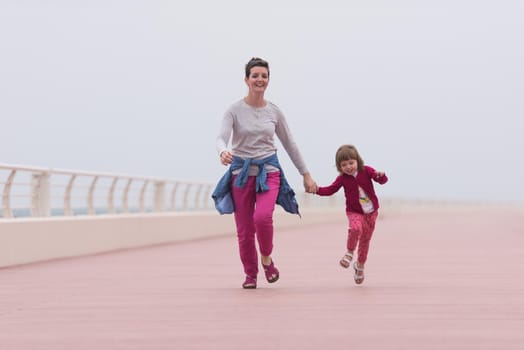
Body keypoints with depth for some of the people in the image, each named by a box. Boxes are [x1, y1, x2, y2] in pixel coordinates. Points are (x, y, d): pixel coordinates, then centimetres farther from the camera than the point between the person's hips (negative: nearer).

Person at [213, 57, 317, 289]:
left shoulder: (274, 111, 4)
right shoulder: (235, 110, -5)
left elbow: (290, 144, 13)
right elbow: (221, 137, -17)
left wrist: (306, 175, 14)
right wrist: (223, 153, -42)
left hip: (268, 172, 0)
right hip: (241, 173, 0)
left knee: (263, 216, -25)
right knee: (244, 231, 2)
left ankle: (266, 258, 2)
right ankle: (250, 274, 24)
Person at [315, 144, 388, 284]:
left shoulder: (366, 171, -7)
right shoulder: (342, 178, -5)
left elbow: (382, 181, -12)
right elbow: (330, 190, -4)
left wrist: (380, 175, -36)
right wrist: (317, 189, -22)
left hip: (371, 212, 1)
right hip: (354, 212, -1)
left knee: (365, 240, 10)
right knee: (355, 228, -34)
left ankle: (360, 266, 32)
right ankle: (349, 253, -10)